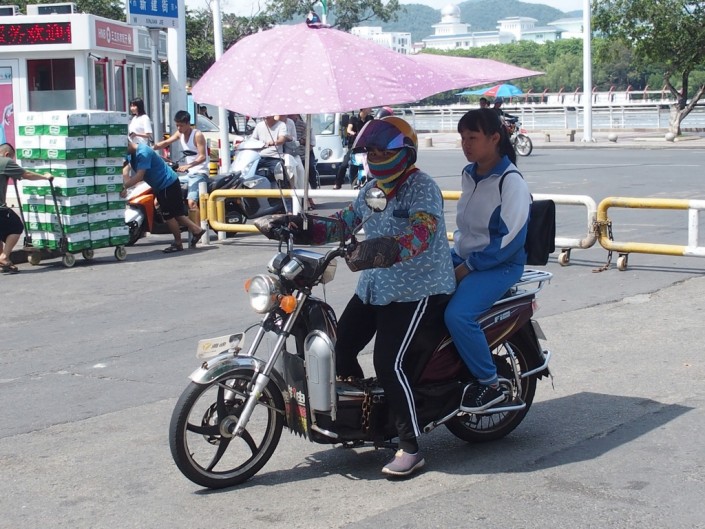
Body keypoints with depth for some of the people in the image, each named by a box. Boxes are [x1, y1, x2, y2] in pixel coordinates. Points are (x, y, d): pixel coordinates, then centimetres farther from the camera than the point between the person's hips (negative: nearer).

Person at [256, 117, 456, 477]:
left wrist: (382, 250, -50)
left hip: (418, 291, -9)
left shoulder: (422, 188, -15)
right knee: (339, 349, 2)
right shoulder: (371, 190, 12)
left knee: (390, 365, -20)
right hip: (374, 288, 9)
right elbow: (342, 224, 16)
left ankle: (410, 448, -10)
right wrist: (299, 226, 0)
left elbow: (421, 234, -31)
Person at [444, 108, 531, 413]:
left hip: (500, 265, -9)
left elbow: (511, 239, -20)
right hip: (463, 257, 9)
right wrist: (456, 254, 9)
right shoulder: (469, 175, 9)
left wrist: (469, 267, -19)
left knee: (457, 315, -30)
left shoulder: (511, 182, -16)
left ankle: (489, 384, -12)